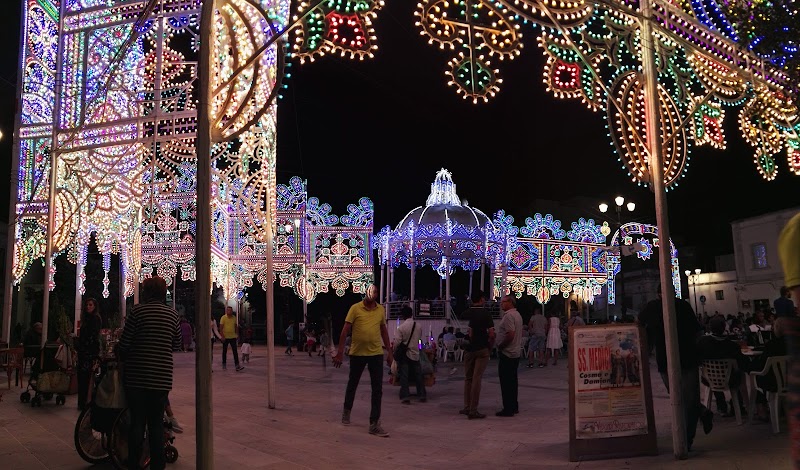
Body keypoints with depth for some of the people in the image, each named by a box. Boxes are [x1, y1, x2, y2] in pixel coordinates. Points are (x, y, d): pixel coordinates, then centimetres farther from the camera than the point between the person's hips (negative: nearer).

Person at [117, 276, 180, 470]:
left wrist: (122, 359, 13)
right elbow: (177, 345, 11)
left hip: (137, 375, -2)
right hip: (162, 377, 2)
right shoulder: (172, 314, 3)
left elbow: (124, 344, -6)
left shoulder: (138, 310, -7)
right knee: (157, 422, 10)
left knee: (137, 421, 8)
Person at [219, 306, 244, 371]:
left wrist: (237, 334, 9)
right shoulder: (223, 318, -7)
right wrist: (222, 336, -17)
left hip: (233, 337, 3)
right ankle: (224, 364, 24)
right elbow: (221, 327, -10)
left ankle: (237, 366, -12)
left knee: (235, 351, -6)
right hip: (225, 337, -3)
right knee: (224, 351, 9)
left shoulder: (234, 318, 7)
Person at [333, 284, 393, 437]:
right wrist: (340, 352, -8)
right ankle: (346, 411, 42)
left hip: (376, 354, 2)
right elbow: (345, 330, -5)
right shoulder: (355, 308, -6)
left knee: (377, 389, -3)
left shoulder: (381, 310, 4)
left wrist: (389, 352, 12)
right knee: (352, 384, 17)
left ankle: (374, 424, 3)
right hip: (357, 353, -2)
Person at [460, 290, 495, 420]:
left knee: (468, 378, 15)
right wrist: (490, 345, 1)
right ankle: (473, 410, -2)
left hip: (468, 349, 4)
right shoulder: (485, 313, -9)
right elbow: (491, 334, -14)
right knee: (477, 379, -3)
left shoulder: (466, 313, 3)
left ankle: (467, 407, 20)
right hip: (482, 350, -4)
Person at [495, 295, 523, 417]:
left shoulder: (508, 316, -17)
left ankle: (508, 409, -3)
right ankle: (514, 406, 22)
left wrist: (500, 346, -14)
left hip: (506, 353, -10)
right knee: (512, 380, 15)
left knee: (506, 382, -5)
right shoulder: (517, 314, 15)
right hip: (515, 353, 10)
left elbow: (510, 335, -26)